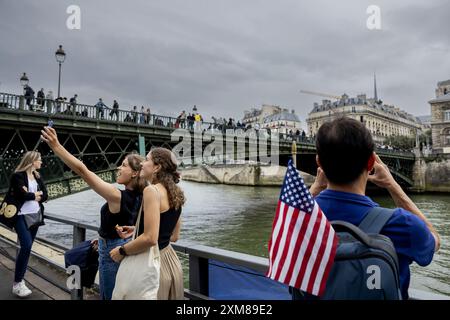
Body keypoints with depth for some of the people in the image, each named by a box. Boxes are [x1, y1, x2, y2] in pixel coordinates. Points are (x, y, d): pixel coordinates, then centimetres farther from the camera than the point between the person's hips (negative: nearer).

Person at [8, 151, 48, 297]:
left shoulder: (37, 176, 11)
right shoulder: (18, 175, -8)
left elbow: (45, 195, 4)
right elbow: (22, 194, -21)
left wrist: (31, 195, -12)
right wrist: (35, 195, -4)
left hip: (35, 215, 7)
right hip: (22, 216, -6)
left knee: (27, 247, 8)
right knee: (26, 246, -15)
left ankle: (20, 278, 18)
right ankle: (17, 284, -5)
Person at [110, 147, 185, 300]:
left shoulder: (151, 190, -20)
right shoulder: (174, 193, 5)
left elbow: (150, 239, -27)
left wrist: (122, 251, -11)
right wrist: (137, 230, 13)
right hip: (171, 261, 8)